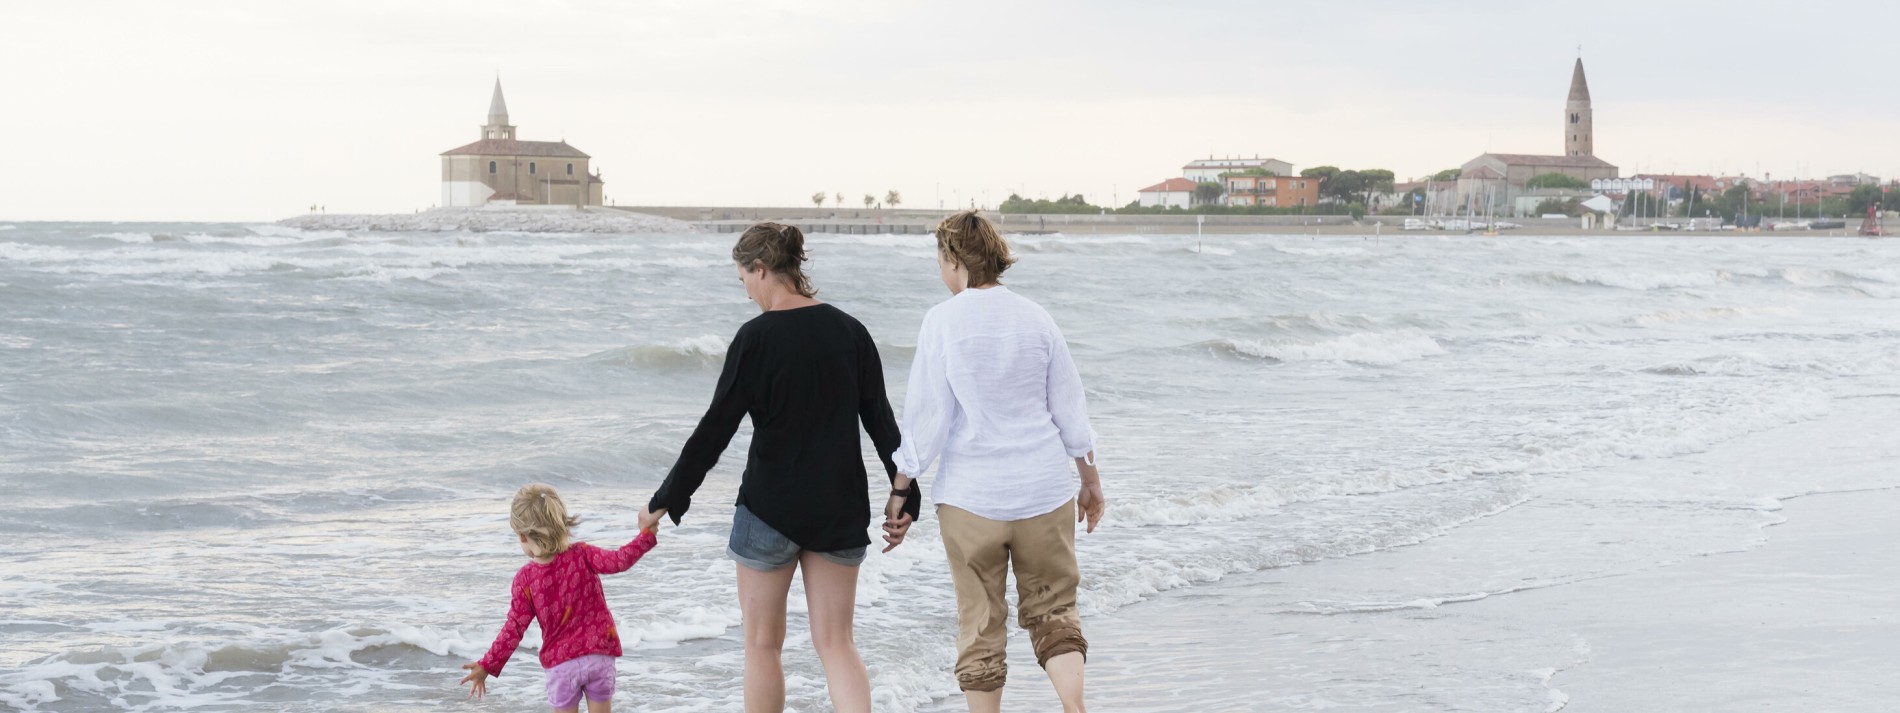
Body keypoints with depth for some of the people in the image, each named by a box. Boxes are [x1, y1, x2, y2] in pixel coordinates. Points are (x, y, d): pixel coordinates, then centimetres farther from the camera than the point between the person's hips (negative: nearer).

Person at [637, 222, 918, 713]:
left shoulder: (756, 337, -12)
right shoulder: (849, 331, 2)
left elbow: (715, 430, -11)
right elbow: (881, 421, 5)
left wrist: (666, 501, -4)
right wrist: (906, 496, 12)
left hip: (771, 507, -4)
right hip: (840, 508, 4)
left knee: (762, 644, 12)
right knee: (836, 642, 8)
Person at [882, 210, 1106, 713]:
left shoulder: (943, 321, -9)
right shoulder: (1035, 318, 2)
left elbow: (924, 417, -10)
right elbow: (1071, 408, 7)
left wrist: (899, 493, -2)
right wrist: (1090, 481, 18)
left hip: (970, 494, -3)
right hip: (1043, 488, 3)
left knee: (979, 621, 8)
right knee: (1053, 608, 12)